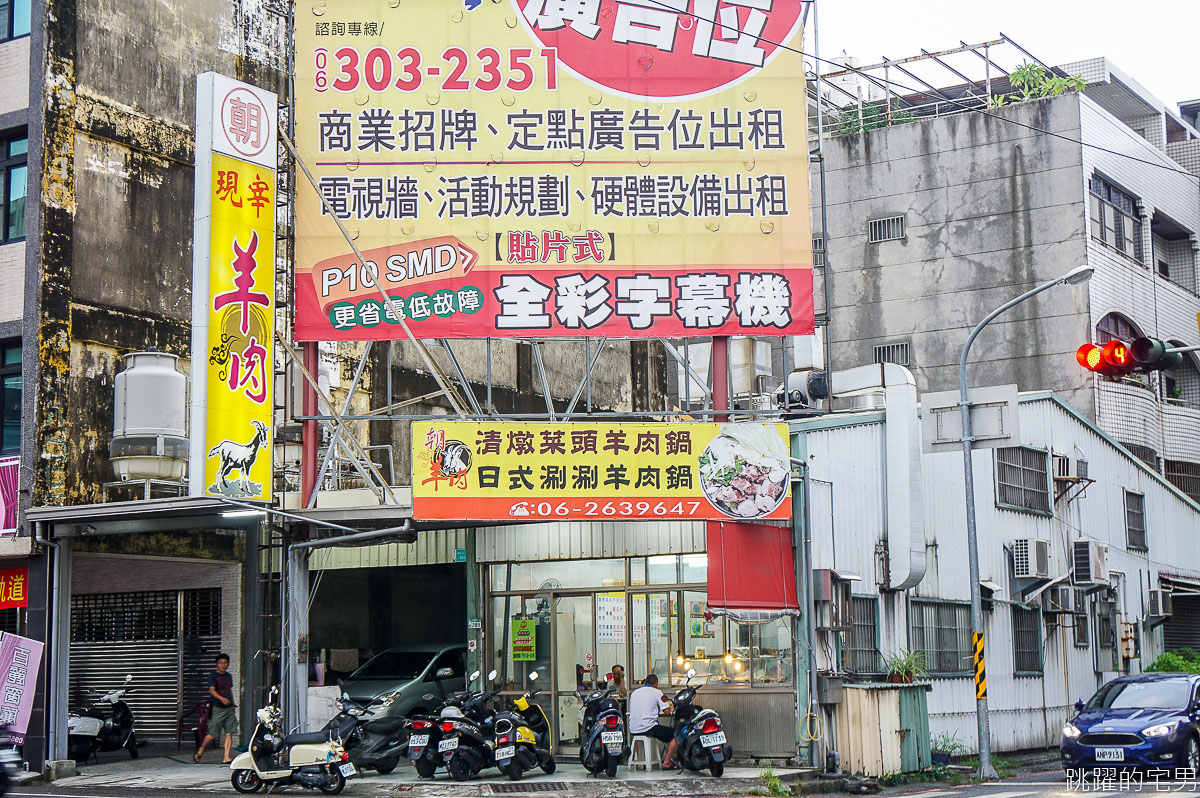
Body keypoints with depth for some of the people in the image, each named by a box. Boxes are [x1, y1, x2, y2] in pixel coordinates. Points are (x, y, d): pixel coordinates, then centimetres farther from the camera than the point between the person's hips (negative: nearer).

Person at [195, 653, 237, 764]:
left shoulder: (229, 676, 16)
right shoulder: (213, 676, -5)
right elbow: (212, 690, -18)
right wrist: (221, 698, -34)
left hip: (229, 709, 6)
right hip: (217, 709, -6)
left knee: (229, 734, -4)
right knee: (212, 734, -2)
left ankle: (227, 757, -4)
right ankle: (200, 751, 20)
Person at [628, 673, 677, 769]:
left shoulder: (634, 693, 15)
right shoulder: (657, 692, 0)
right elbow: (667, 711, -4)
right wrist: (668, 705, 20)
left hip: (633, 730, 6)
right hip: (648, 728, -6)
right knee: (674, 736, 7)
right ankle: (666, 763, 0)